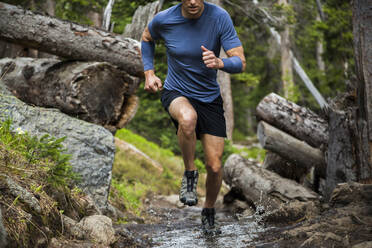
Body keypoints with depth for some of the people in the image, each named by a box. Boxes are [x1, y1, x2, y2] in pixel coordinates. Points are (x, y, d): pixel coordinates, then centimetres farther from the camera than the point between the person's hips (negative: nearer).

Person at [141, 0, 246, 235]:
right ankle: (190, 173, -12)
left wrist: (219, 63, -41)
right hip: (176, 93, -1)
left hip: (210, 98, 1)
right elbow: (147, 38, 12)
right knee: (188, 118, -39)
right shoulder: (164, 20, -13)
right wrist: (149, 73, 1)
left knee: (214, 166, -1)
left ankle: (209, 213, 29)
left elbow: (240, 63, -19)